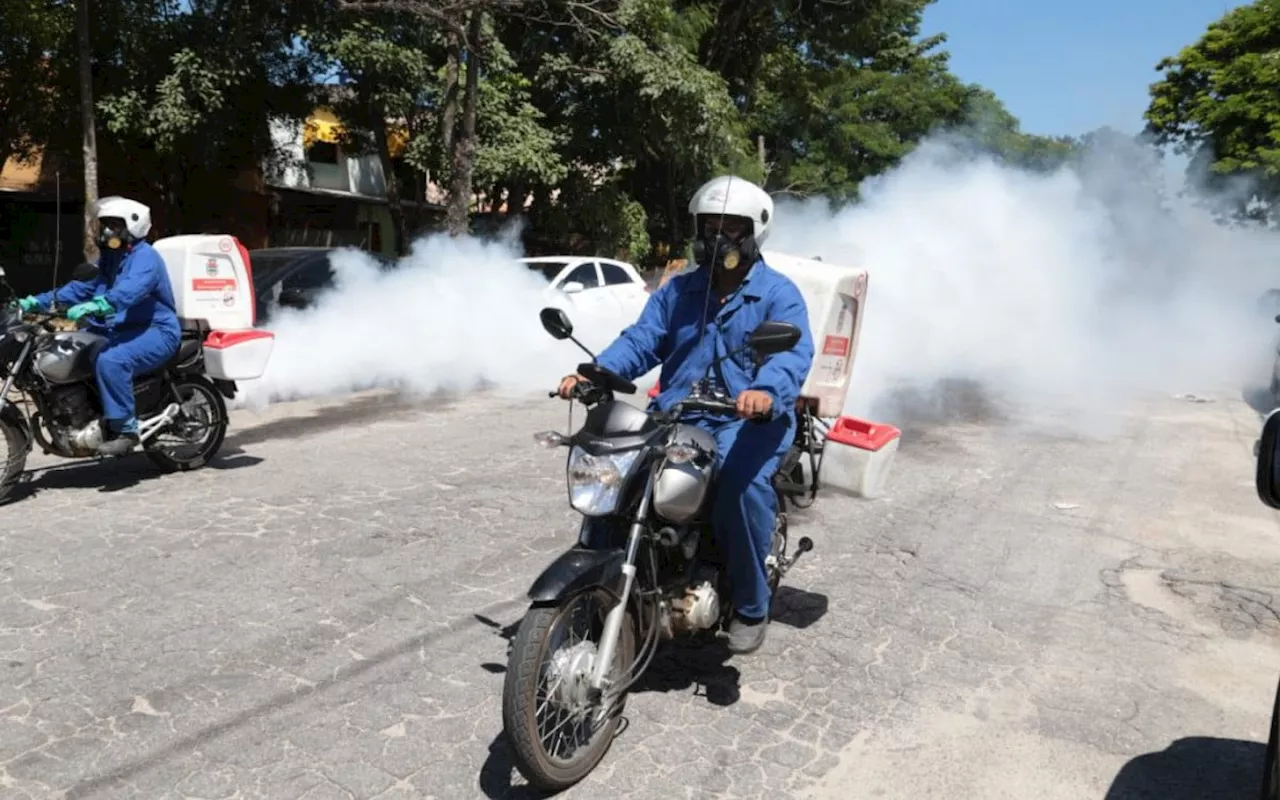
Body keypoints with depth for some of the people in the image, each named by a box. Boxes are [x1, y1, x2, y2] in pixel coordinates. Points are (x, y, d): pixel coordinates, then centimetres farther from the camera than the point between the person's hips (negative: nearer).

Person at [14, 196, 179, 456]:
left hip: (155, 331, -10)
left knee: (111, 361, -35)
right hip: (120, 329, 10)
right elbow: (80, 287, 17)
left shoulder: (145, 257, -13)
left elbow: (129, 291, -33)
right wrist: (38, 301, 5)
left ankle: (125, 429, -27)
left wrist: (93, 306, -49)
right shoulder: (108, 259, 20)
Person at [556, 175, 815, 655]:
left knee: (744, 487, -33)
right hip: (677, 414, 5)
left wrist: (767, 391, -40)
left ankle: (750, 606, -10)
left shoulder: (778, 293, 1)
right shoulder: (677, 290, 17)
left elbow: (794, 353, -16)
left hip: (749, 419, -4)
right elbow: (641, 341, 6)